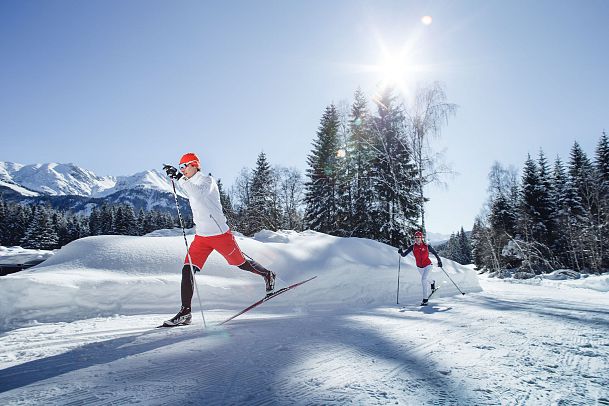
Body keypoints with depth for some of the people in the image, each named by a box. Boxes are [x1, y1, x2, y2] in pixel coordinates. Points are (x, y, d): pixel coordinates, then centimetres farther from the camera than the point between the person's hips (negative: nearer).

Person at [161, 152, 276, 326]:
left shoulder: (207, 180, -11)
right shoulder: (192, 184, 14)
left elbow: (199, 194, -34)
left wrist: (179, 178, -38)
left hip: (220, 233, -7)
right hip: (201, 236, 7)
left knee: (240, 262, 8)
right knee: (188, 270, -7)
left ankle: (267, 275, 35)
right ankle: (185, 312, -3)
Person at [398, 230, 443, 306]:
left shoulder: (427, 246, -16)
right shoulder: (412, 247, -12)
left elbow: (434, 253, -1)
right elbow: (404, 255, -14)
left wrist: (439, 260, -4)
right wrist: (401, 252, -35)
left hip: (428, 265, -4)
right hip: (420, 267, 4)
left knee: (423, 280, -22)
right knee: (425, 280, 25)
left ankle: (425, 299, -14)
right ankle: (432, 282, 62)